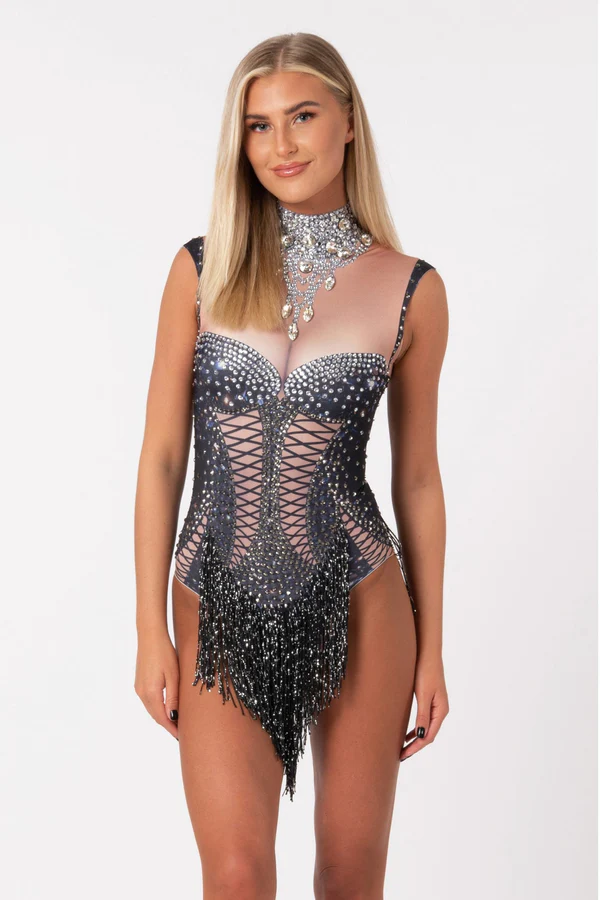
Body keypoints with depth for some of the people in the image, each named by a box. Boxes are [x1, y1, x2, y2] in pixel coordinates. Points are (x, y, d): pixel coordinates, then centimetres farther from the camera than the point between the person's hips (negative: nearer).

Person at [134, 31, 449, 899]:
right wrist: (151, 632, -3)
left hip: (357, 606, 0)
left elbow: (417, 477, 4)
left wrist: (431, 649, 6)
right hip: (219, 611, 0)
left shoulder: (411, 289, -2)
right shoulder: (203, 270, -2)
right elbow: (161, 455, 0)